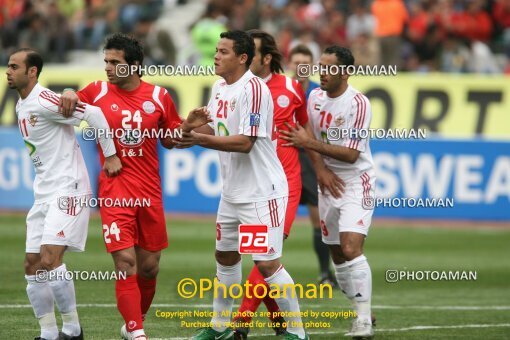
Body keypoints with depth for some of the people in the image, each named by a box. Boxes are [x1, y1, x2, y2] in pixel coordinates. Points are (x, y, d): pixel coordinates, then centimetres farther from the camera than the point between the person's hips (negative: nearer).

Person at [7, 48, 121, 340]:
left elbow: (93, 113, -21)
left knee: (50, 259, -19)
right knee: (33, 266, 5)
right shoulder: (21, 107, 14)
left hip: (68, 190, -10)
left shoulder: (44, 101, -15)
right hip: (44, 193, 10)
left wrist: (110, 156, -16)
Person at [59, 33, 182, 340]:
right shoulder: (97, 92, 1)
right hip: (114, 191, -2)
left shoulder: (159, 96, 3)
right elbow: (68, 106, 18)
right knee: (126, 264, -13)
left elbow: (170, 141, 14)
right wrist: (69, 95, -5)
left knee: (149, 267, 8)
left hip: (150, 193, 2)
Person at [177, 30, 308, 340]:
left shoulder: (254, 88, -19)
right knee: (225, 257, 18)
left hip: (262, 192, -9)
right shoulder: (220, 87, 9)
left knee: (267, 265, -9)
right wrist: (195, 126, -5)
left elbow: (245, 142, -24)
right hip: (232, 191, 9)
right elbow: (215, 128, 16)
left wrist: (201, 139, -25)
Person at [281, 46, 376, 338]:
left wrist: (309, 143, -22)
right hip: (328, 182, 7)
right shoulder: (316, 97, 4)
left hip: (356, 182, -7)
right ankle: (362, 312, 20)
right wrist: (321, 170, -5)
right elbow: (310, 139, 12)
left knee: (350, 248, -20)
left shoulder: (358, 103, -17)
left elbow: (351, 154, -19)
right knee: (337, 255, 7)